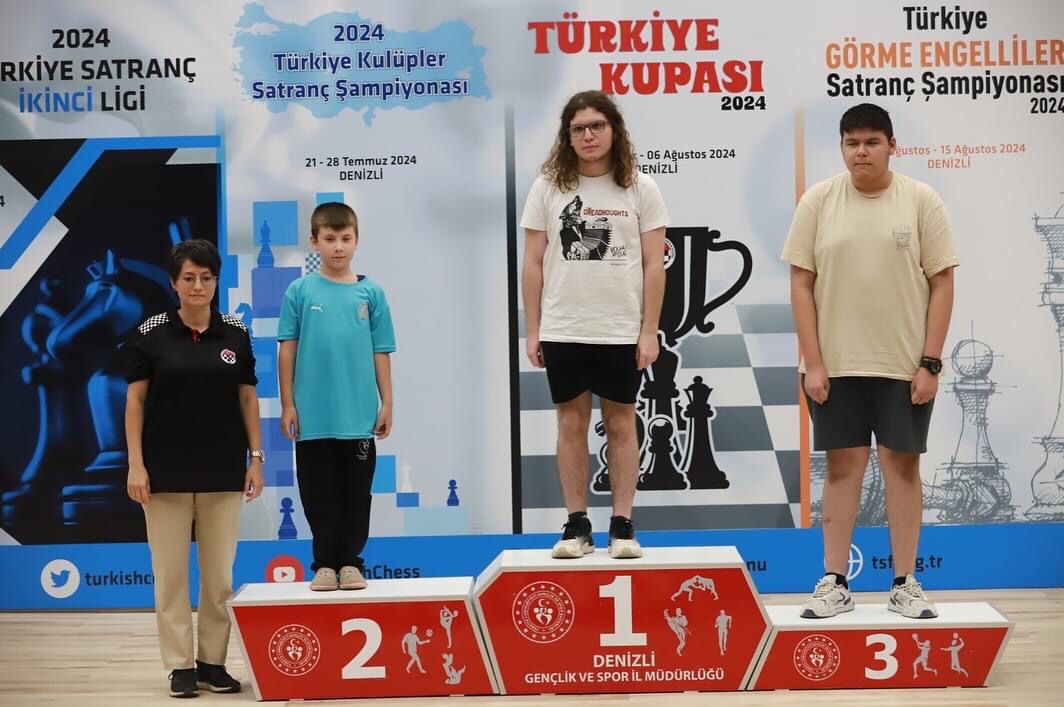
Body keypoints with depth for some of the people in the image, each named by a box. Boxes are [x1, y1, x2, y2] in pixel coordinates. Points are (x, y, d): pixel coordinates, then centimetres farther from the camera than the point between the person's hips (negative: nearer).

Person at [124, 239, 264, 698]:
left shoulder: (235, 334, 3)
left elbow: (248, 397, 7)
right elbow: (135, 400, -2)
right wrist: (135, 463, -8)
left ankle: (213, 661, 17)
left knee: (220, 571, 6)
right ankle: (180, 665, 10)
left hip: (222, 471, 2)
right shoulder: (151, 333, -3)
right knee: (171, 571, 2)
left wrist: (256, 457, 2)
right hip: (167, 471, -2)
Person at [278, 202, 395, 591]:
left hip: (359, 415, 1)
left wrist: (386, 403, 3)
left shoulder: (371, 293, 3)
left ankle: (351, 562, 18)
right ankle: (325, 563, 17)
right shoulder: (300, 291, 0)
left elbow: (381, 352, 5)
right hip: (313, 415, -1)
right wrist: (288, 405, -1)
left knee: (356, 493, 7)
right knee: (319, 494, 7)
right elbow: (287, 350, 2)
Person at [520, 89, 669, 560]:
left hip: (621, 332, -1)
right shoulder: (548, 187, 3)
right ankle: (576, 525, 11)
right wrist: (532, 331, 0)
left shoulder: (640, 188, 1)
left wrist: (649, 331, -6)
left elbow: (654, 265, 0)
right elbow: (533, 264, 5)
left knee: (620, 424, 4)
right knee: (571, 424, 5)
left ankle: (622, 526, 10)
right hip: (563, 331, 1)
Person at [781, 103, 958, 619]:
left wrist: (930, 363, -8)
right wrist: (813, 362, -6)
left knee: (902, 464, 5)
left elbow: (941, 283, -2)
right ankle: (835, 583, 12)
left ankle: (905, 583, 15)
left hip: (905, 364, 0)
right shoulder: (819, 201, 0)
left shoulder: (921, 200, -2)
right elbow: (801, 283, 0)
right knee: (843, 465, 5)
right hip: (836, 363, 0)